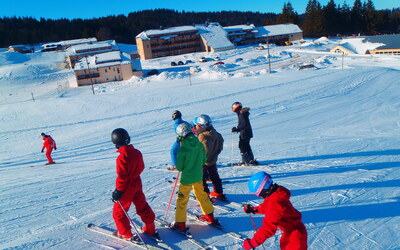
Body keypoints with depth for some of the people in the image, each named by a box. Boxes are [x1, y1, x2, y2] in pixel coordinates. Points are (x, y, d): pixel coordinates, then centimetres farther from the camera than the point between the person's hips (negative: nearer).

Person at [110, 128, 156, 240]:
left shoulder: (122, 157, -25)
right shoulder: (137, 152, -4)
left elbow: (122, 177, -23)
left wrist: (118, 191, -14)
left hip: (127, 187, -7)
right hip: (137, 183, 7)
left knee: (118, 211, 11)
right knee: (142, 206, 21)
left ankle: (125, 234, 20)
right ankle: (150, 228, 32)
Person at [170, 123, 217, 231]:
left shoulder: (182, 149, -22)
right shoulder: (200, 145, -7)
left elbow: (179, 167, -14)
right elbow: (204, 160, 4)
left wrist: (179, 167, 8)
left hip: (186, 178, -5)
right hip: (198, 176, 6)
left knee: (181, 199, 8)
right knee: (202, 195, 23)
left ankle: (180, 223, 14)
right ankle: (209, 216, 35)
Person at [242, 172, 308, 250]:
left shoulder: (275, 202, -34)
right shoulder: (278, 193, -4)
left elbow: (268, 228, -35)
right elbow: (266, 207, 18)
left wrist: (252, 243, -30)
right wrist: (253, 209, 15)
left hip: (294, 235, -9)